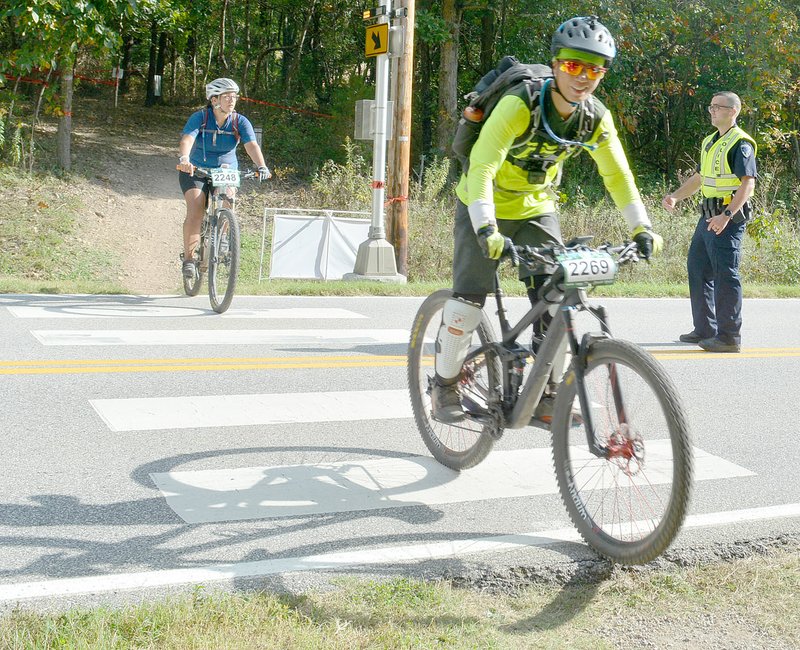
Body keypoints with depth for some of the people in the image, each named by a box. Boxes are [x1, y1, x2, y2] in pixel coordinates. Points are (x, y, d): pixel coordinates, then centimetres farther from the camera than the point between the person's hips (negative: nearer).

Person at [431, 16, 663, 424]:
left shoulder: (596, 118, -13)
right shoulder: (520, 105, -30)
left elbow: (617, 175, -3)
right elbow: (482, 167, -39)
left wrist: (641, 228, -12)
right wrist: (488, 231, -50)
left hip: (536, 208, 5)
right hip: (485, 207, -4)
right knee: (469, 297, -10)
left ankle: (545, 395, 7)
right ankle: (444, 384, 11)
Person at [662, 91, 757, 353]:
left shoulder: (741, 143, -10)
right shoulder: (709, 142, 18)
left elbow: (748, 184, -19)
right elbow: (699, 178, 27)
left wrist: (726, 215, -28)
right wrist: (675, 197, 11)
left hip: (729, 218, -10)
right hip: (708, 215, 10)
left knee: (725, 274, -9)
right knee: (697, 268, 13)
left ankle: (730, 336, -4)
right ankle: (705, 329, 22)